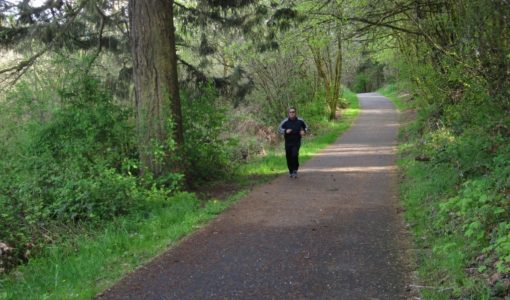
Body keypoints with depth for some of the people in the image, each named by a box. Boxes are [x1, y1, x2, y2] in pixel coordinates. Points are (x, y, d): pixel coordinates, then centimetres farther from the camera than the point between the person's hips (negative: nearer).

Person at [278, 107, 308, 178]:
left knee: (295, 155, -19)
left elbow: (306, 127, 15)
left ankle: (295, 170, -2)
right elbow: (279, 129, -3)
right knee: (288, 157, 6)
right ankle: (290, 171, 27)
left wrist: (304, 131, -5)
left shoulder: (300, 121, -1)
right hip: (288, 142, 1)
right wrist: (285, 131, -21)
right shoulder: (285, 121, -6)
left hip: (296, 142, -1)